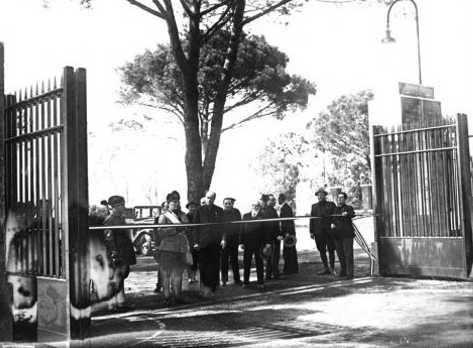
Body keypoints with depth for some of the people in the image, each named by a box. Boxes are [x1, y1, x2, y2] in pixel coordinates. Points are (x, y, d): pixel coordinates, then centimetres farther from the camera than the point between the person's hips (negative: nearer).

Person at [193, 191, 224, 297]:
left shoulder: (219, 211, 10)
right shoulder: (200, 211, 8)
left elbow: (223, 226, 9)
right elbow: (195, 227, 6)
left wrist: (223, 239, -2)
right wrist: (196, 241, -1)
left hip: (215, 243, 1)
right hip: (202, 243, -1)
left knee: (214, 266, 1)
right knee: (203, 266, -3)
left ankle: (212, 289, 8)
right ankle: (205, 286, 3)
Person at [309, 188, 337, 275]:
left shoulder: (331, 204, 6)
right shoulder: (314, 206, 15)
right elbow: (312, 219, 12)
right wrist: (311, 231, 6)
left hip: (329, 231, -3)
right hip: (318, 232, 3)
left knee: (331, 250, 1)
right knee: (322, 250, 6)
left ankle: (332, 268, 9)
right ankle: (326, 268, 14)